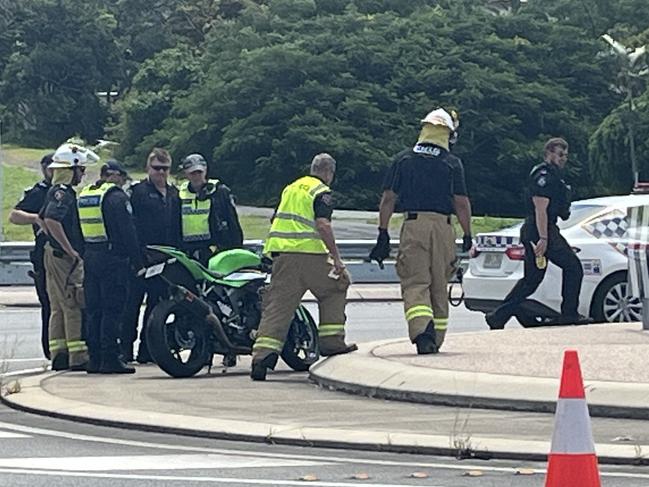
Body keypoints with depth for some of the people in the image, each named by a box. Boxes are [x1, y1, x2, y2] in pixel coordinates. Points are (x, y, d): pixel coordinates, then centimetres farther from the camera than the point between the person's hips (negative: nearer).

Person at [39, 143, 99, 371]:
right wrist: (70, 250, -25)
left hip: (54, 252, 10)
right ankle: (78, 357, -9)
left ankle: (58, 355, 13)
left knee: (59, 308, 11)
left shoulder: (55, 191, 15)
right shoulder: (63, 193, -16)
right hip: (64, 258, -10)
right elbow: (52, 220, -29)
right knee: (74, 307, -8)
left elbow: (43, 219, 26)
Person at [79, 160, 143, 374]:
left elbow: (78, 230, 16)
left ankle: (94, 358, 10)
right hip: (113, 259, -7)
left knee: (93, 310, 10)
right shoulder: (116, 196, -10)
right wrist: (137, 261, -7)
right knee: (112, 310, -5)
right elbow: (128, 232, -13)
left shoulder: (83, 195, 13)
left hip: (89, 258, 7)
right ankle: (110, 359, -8)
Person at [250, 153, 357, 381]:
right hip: (309, 253, -6)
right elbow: (323, 225, -14)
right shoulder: (321, 192, -1)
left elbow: (277, 220, 24)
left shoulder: (290, 188, 22)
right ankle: (331, 341, 13)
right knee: (335, 287, 17)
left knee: (277, 305, 0)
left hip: (280, 251, 6)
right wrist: (336, 258, -12)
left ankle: (262, 354, -15)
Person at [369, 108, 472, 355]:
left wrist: (383, 234, 6)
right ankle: (436, 340, 15)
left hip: (413, 224, -1)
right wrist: (467, 236, 6)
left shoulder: (403, 159, 8)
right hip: (442, 225, 1)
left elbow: (388, 198, 4)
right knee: (439, 285, 11)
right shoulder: (452, 163, 5)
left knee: (415, 283, -5)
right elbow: (461, 202, 0)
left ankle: (422, 333, -27)